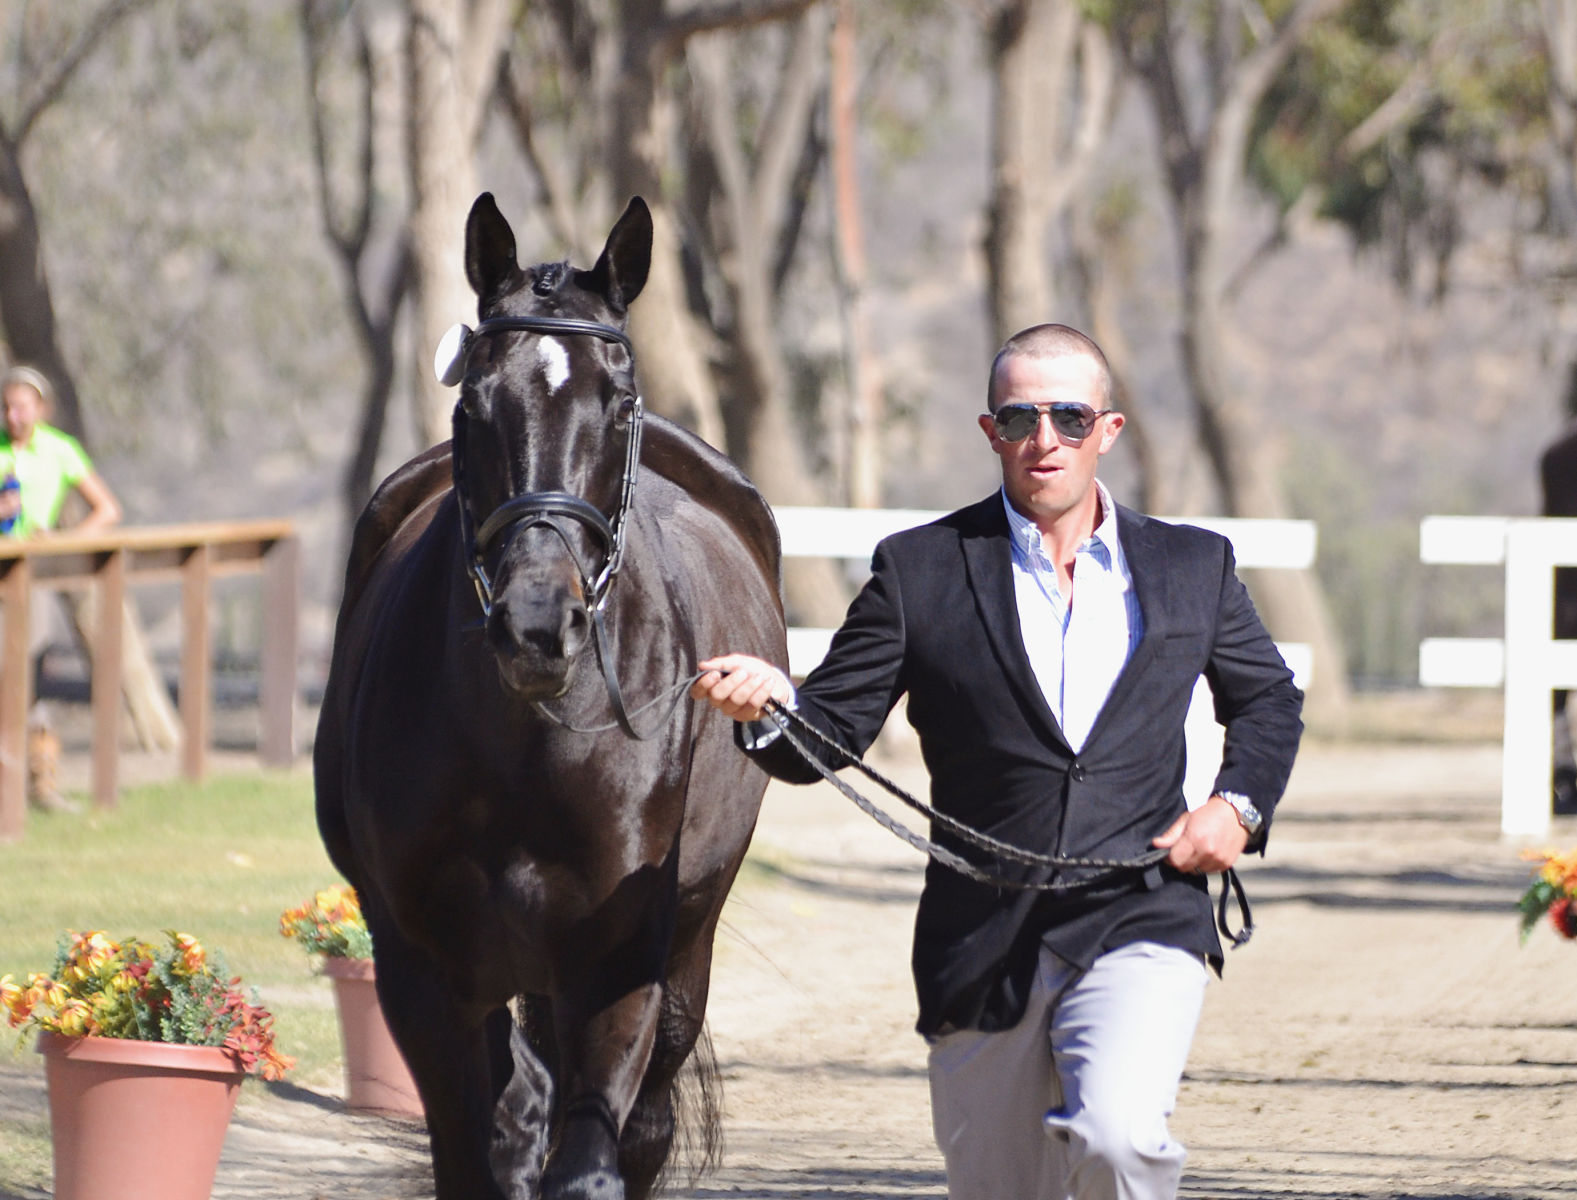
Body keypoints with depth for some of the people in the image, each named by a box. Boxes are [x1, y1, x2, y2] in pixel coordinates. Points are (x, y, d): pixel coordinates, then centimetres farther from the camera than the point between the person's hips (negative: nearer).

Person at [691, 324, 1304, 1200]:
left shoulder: (1194, 567, 7)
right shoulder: (921, 570, 2)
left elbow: (1268, 699, 23)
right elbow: (830, 732, 0)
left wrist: (1241, 804, 4)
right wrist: (771, 704, -23)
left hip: (1140, 928, -1)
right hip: (982, 953, 1)